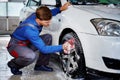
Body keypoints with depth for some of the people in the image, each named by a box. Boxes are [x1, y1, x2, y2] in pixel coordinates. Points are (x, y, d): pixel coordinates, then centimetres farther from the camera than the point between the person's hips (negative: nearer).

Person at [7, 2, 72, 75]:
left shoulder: (35, 15, -15)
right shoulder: (30, 30, -37)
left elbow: (47, 14, 11)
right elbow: (43, 49, -30)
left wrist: (61, 9, -4)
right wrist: (62, 47, -31)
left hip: (27, 42, 9)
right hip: (15, 45, -8)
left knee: (48, 37, -8)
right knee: (31, 56, -39)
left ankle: (40, 65, 1)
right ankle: (13, 64, -6)